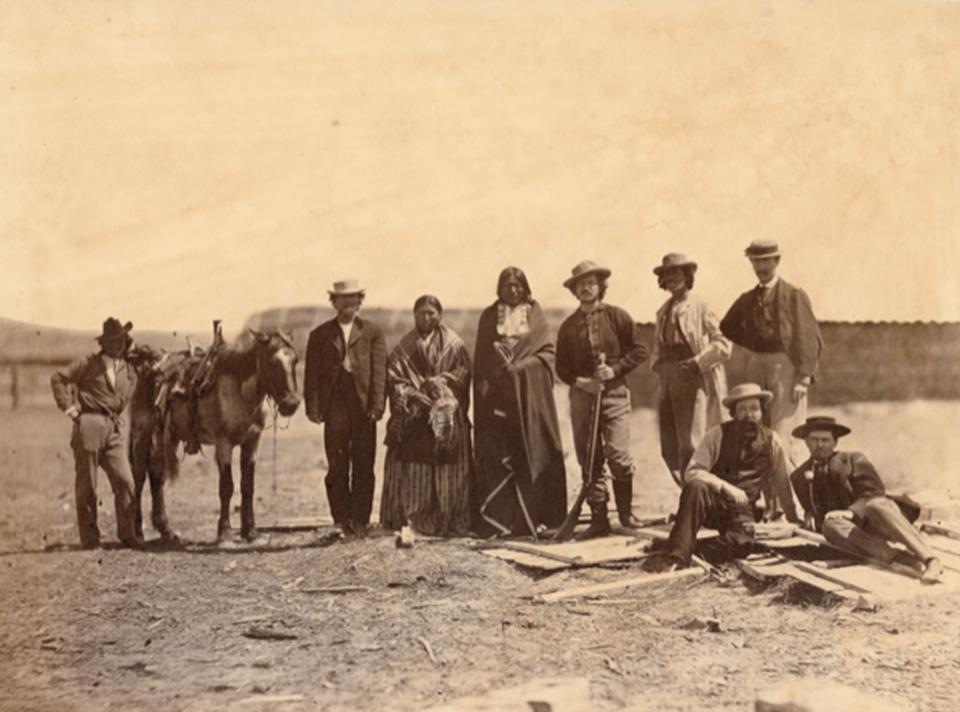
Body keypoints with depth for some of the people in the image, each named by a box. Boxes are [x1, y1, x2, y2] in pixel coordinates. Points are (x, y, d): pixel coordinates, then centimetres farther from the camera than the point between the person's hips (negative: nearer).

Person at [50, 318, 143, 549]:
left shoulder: (129, 371, 13)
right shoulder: (89, 364, 0)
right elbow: (58, 378, -2)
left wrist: (115, 417, 12)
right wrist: (68, 407, -6)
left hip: (115, 428, 4)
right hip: (88, 425, -4)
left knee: (124, 480, -5)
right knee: (87, 484, 2)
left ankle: (126, 533, 6)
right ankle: (89, 536, 10)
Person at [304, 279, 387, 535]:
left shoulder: (372, 332, 9)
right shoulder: (320, 335, 11)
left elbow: (379, 370, 2)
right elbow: (312, 374, 7)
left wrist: (377, 405, -8)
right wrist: (312, 406, -3)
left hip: (364, 406, 0)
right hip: (334, 406, 1)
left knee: (363, 466, 1)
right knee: (337, 466, 2)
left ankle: (360, 519, 7)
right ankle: (342, 519, 8)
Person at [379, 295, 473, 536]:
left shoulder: (454, 344, 7)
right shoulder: (405, 347, 10)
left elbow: (463, 374, -1)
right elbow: (394, 376, 1)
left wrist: (440, 383, -16)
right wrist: (414, 394, -14)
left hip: (447, 415, -1)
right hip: (412, 415, 1)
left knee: (447, 469, -3)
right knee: (412, 469, -4)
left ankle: (448, 520, 0)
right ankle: (412, 519, -3)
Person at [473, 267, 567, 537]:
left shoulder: (535, 315, 10)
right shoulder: (489, 316, 11)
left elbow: (547, 350, 4)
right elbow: (481, 358, 9)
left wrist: (520, 367, -9)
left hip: (530, 392, 0)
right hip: (496, 392, 0)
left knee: (530, 454, -4)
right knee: (496, 458, -5)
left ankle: (531, 519, -2)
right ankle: (496, 521, -4)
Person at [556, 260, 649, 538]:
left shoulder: (617, 317, 3)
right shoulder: (568, 326, 9)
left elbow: (639, 350, 3)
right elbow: (561, 367, 11)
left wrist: (615, 369, -9)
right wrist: (580, 381, -6)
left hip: (614, 393, -3)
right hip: (582, 395, 3)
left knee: (617, 455, -13)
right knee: (588, 461, 2)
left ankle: (626, 511, 6)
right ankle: (598, 518, 8)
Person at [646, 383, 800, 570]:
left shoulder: (771, 441, -1)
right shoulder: (718, 434, -7)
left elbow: (782, 484, 9)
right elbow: (692, 472, -13)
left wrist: (794, 520, 14)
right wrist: (726, 487, -25)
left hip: (742, 508, 1)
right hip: (713, 501, -1)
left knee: (741, 546, -30)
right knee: (696, 488, -36)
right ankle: (676, 554, -35)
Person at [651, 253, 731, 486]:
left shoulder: (699, 307, -4)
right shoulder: (663, 311, 16)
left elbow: (723, 344, -8)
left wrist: (697, 363, -16)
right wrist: (658, 362, 7)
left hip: (696, 381, -7)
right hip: (670, 382, 7)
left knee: (691, 445, -9)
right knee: (670, 449, 3)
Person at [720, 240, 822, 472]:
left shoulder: (794, 296, -3)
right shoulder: (747, 300, 13)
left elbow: (810, 339, -7)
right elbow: (727, 328, 27)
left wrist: (803, 377, -15)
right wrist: (753, 344, 12)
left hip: (785, 367, -6)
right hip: (757, 367, 6)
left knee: (782, 435, -13)